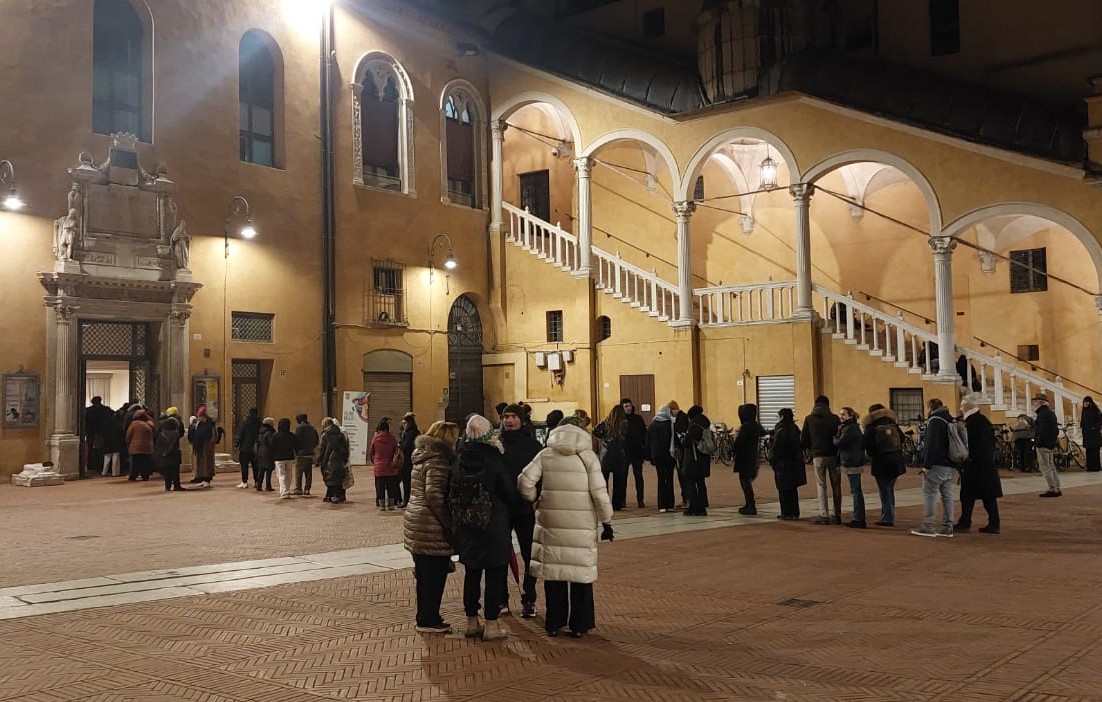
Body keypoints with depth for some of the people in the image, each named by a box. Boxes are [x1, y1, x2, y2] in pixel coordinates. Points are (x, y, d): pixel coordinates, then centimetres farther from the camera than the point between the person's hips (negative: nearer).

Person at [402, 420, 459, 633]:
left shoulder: (423, 456, 14)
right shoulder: (437, 460, -16)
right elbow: (434, 495, -25)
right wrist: (449, 524, -17)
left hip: (416, 521, 10)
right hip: (432, 527, -10)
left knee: (424, 573, 17)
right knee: (435, 574, 1)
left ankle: (425, 617, 27)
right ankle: (429, 621, 8)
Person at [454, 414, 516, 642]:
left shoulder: (460, 461, -2)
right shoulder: (494, 459, -14)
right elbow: (510, 493, -8)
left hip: (465, 527, 5)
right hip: (494, 527, -5)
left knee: (471, 574, 14)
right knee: (495, 575, 3)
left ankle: (472, 622, 22)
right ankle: (491, 625, 6)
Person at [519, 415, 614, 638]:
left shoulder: (545, 455, 2)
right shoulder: (588, 456, -2)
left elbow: (525, 481, -7)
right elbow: (599, 492, -5)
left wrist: (533, 498, 13)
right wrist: (607, 521, 5)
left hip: (551, 524, 2)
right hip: (581, 526, -1)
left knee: (553, 571, 11)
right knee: (582, 572, 9)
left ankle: (553, 623, 19)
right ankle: (579, 624, 14)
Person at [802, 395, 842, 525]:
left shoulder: (809, 419, 1)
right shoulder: (834, 419, 1)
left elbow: (803, 440, 3)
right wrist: (839, 454, 9)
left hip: (818, 456, -1)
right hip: (833, 455, 1)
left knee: (821, 485, 3)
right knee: (836, 485, 9)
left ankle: (824, 515, -4)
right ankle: (837, 515, 12)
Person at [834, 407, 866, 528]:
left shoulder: (850, 429, -15)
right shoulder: (853, 427, 17)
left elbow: (839, 443, -20)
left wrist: (835, 438, 1)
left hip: (852, 464, -10)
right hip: (853, 462, 10)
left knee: (856, 491, -7)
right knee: (856, 491, 14)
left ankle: (858, 519, -5)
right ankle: (858, 517, 19)